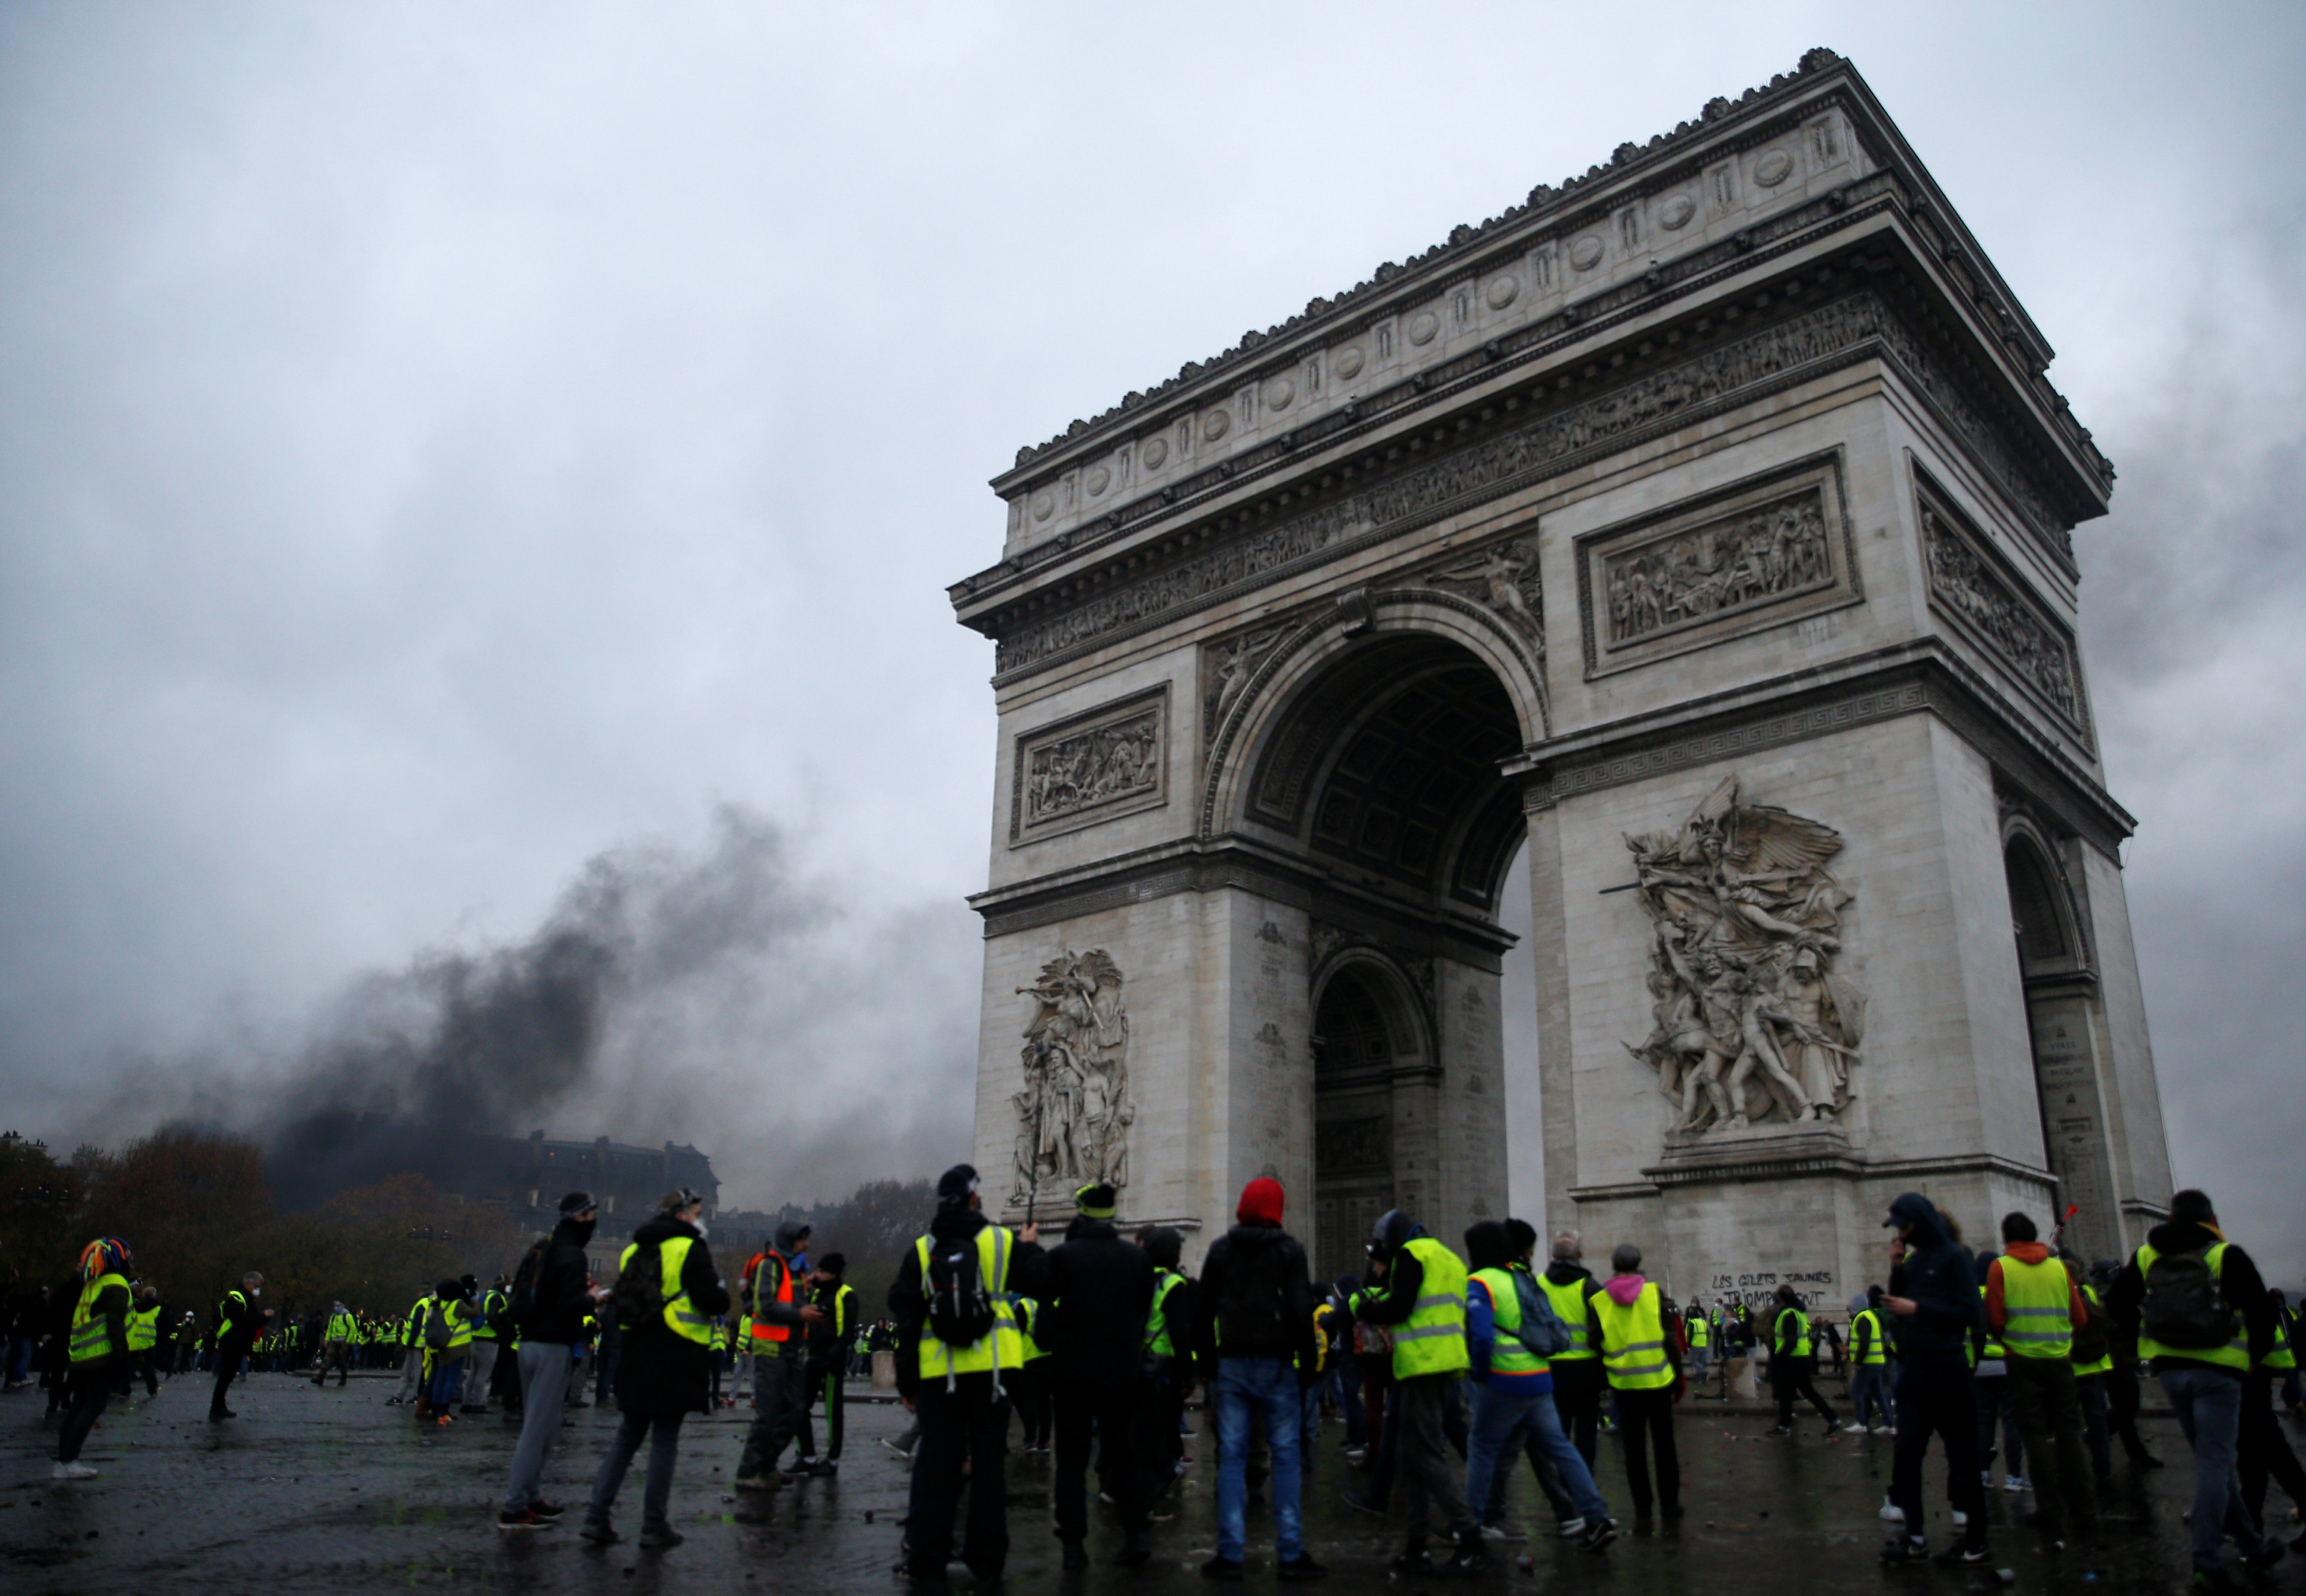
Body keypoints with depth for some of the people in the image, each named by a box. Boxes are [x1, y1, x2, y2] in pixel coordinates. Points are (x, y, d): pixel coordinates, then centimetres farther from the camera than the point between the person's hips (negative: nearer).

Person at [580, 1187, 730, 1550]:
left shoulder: (634, 1250, 13)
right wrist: (721, 1290, 4)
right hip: (676, 1360, -6)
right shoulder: (690, 1249, -9)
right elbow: (714, 1302, -16)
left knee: (627, 1437, 14)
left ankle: (597, 1516, 9)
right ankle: (655, 1526, 5)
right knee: (665, 1440, 1)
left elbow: (618, 1304, 15)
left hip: (636, 1356, 6)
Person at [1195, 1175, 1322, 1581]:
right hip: (1275, 1365, -2)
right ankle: (1291, 1553, 5)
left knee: (1231, 1457, 5)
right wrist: (1307, 1361, 1)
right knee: (1287, 1456, 5)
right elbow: (1301, 1312, -8)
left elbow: (1204, 1311, 7)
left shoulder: (1220, 1249, 5)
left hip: (1231, 1364, 2)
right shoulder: (1288, 1250, -3)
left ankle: (1230, 1554, 6)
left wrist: (1208, 1363, 13)